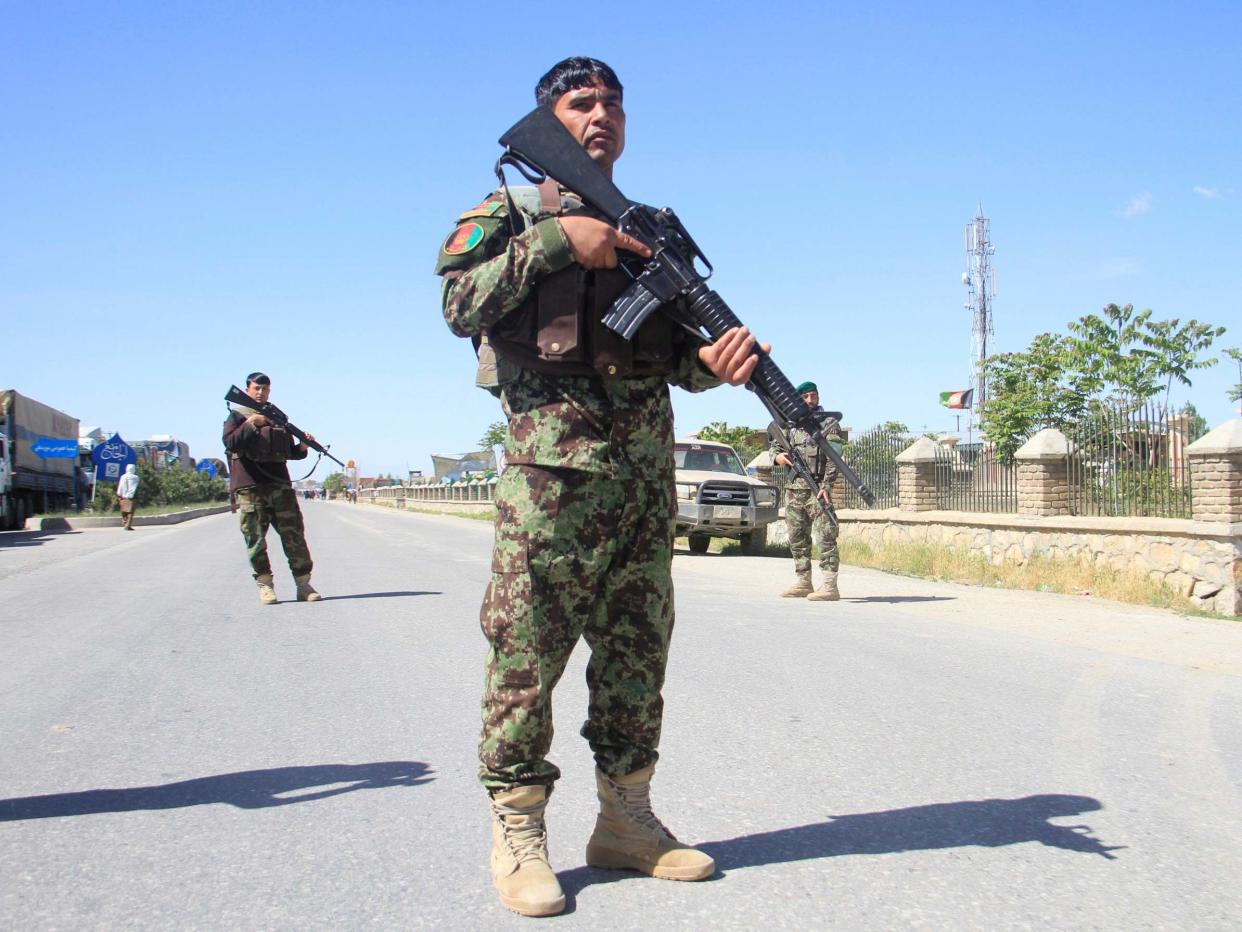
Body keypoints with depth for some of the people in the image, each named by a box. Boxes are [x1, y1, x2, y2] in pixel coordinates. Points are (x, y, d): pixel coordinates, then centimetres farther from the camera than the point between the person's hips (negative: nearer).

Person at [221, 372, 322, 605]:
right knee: (255, 539, -2)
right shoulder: (237, 416, 8)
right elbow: (230, 442, -10)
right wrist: (252, 424, -18)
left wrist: (304, 446, 2)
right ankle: (264, 585, 7)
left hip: (279, 484, 3)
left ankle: (303, 584, 2)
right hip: (249, 487, -3)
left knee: (294, 535, -2)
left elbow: (290, 451, 22)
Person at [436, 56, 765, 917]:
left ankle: (626, 818, 20)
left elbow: (675, 352, 16)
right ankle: (518, 831, 7)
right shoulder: (510, 210, 8)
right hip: (553, 456, -5)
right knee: (528, 644, -5)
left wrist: (714, 360, -7)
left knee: (637, 645, 8)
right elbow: (459, 304, -9)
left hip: (648, 463, 6)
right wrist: (557, 238, -13)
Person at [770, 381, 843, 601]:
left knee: (825, 537, -10)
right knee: (797, 539, 10)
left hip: (816, 489, -6)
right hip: (793, 489, 6)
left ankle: (830, 586, -12)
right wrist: (777, 456, -4)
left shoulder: (830, 424, 0)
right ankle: (803, 582, 19)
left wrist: (826, 486, -19)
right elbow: (774, 445, 21)